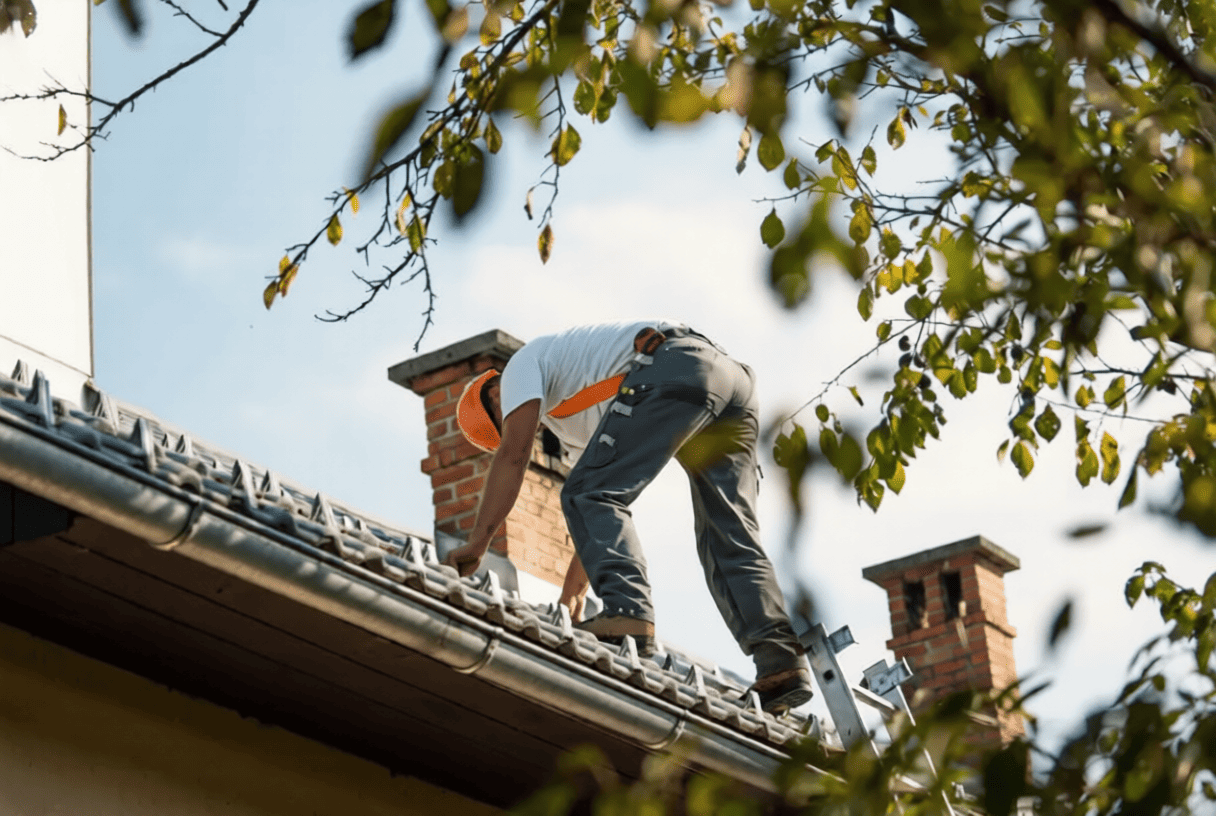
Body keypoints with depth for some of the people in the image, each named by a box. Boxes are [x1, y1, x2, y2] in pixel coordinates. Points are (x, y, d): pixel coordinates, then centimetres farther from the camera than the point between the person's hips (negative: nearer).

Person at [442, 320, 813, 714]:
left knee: (590, 498, -8)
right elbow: (609, 503, 39)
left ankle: (627, 612, -30)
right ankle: (781, 661, -14)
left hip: (675, 369, -9)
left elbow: (512, 455, 0)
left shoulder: (523, 364, 17)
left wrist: (476, 544, -4)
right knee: (732, 540, 3)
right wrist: (570, 597, 36)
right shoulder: (576, 420, 40)